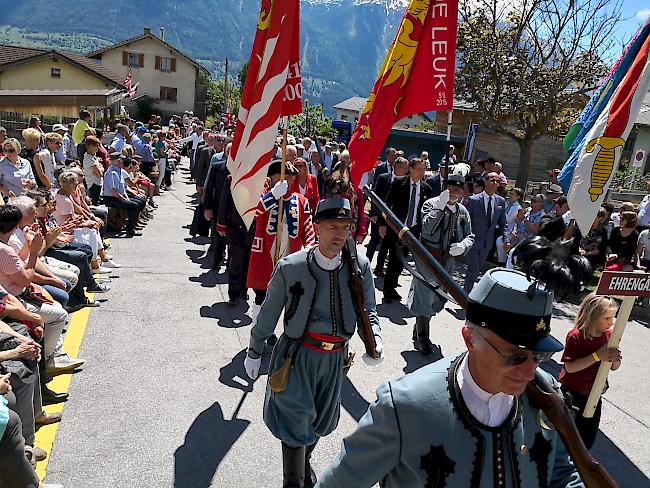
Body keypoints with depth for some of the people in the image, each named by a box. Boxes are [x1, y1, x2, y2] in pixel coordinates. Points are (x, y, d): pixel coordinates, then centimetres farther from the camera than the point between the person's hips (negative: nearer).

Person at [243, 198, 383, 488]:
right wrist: (254, 352, 5)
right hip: (297, 355, -3)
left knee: (320, 422, 22)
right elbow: (269, 313, -3)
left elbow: (367, 311, 2)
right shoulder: (290, 267, -14)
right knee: (296, 420, -1)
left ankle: (304, 463, 53)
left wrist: (375, 338, -18)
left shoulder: (359, 267, -9)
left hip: (334, 358, 4)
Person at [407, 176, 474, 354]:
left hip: (448, 262, 6)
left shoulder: (463, 211, 7)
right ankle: (422, 339, 12)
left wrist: (463, 246, -14)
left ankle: (418, 332, 33)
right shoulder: (431, 204, -9)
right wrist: (439, 206, -30)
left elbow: (470, 236, 8)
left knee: (436, 300, 15)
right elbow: (428, 228, -23)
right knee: (424, 298, -1)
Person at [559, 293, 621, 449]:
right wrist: (597, 356, -30)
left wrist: (616, 360, -20)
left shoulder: (609, 335, -4)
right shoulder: (576, 336, -21)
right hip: (572, 394, -5)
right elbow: (569, 367, -25)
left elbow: (614, 367, 4)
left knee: (589, 436, 17)